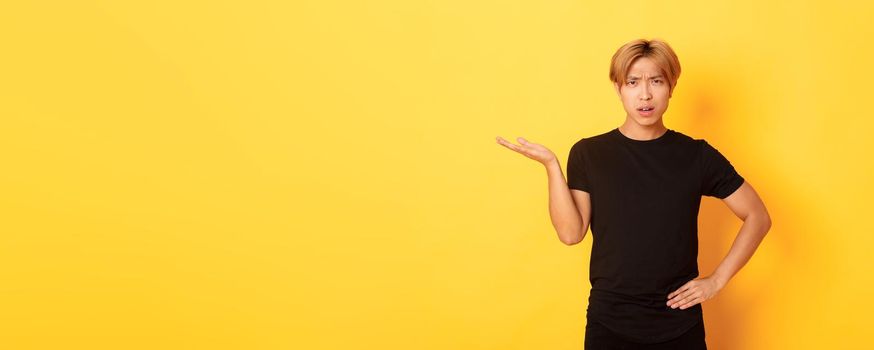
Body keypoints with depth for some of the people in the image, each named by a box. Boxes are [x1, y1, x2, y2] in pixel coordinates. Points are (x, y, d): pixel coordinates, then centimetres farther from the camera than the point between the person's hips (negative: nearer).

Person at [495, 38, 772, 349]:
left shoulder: (696, 155, -2)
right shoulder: (589, 153, -3)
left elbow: (757, 217, 4)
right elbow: (571, 232, -9)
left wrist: (717, 279, -2)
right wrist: (551, 165, -16)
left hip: (679, 324, 1)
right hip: (609, 323, 0)